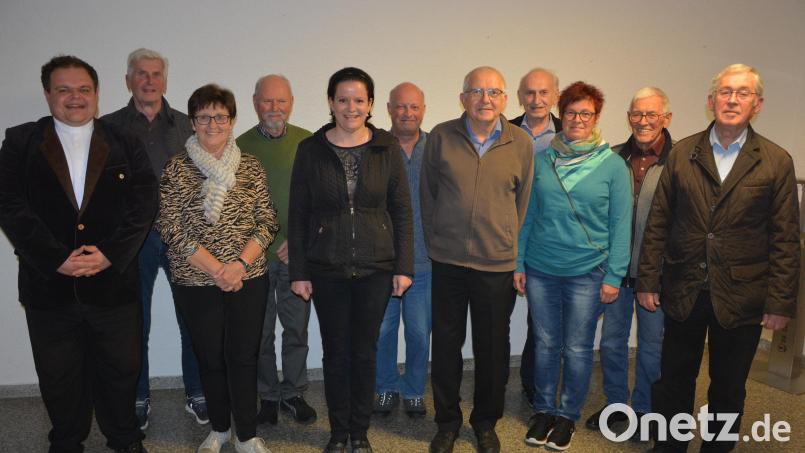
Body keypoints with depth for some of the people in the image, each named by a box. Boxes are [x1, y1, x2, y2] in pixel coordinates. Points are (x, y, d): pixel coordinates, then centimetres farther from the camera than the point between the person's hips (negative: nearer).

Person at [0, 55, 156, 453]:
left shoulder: (125, 145, 4)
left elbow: (144, 203, -4)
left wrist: (110, 254, -16)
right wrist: (57, 259, -16)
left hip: (113, 283, 0)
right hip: (48, 284, 0)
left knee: (121, 372, 13)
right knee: (59, 379, 15)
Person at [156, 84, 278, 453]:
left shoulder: (250, 167, 4)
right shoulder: (177, 168, -2)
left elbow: (267, 222, 1)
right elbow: (170, 227, -7)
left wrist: (241, 263, -13)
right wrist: (216, 269, -14)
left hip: (248, 279, 1)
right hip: (196, 281, -1)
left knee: (244, 357, 6)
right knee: (210, 358, 11)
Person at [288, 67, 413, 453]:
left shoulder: (387, 148, -2)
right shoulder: (310, 150, -2)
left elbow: (401, 210, 1)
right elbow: (297, 215, 0)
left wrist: (404, 266, -2)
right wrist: (298, 271, -2)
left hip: (376, 268, 0)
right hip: (326, 269, 0)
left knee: (365, 351, 11)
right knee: (335, 352, 10)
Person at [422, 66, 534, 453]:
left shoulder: (521, 143, -1)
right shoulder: (441, 137, -1)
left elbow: (522, 201, 7)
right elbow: (427, 195, 6)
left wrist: (508, 245, 9)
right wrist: (436, 242, 7)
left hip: (497, 264, 0)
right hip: (447, 261, 0)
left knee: (493, 348, 11)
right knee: (446, 344, 11)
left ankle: (485, 422, 33)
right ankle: (447, 422, 30)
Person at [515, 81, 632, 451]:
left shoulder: (612, 165, -4)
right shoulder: (541, 160, 2)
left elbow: (620, 224, -3)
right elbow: (527, 215, 6)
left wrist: (614, 276, -7)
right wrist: (518, 263, 4)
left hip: (587, 273, -2)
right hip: (540, 269, 2)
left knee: (577, 349, 8)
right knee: (545, 344, 12)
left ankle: (568, 414, 27)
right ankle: (543, 409, 30)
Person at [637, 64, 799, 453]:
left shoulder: (776, 162, -3)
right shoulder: (682, 153, 1)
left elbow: (785, 239, -3)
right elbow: (658, 223, 2)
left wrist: (781, 302, -5)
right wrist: (648, 281, -1)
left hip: (741, 297, -1)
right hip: (684, 292, 1)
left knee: (728, 389, 14)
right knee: (674, 382, 13)